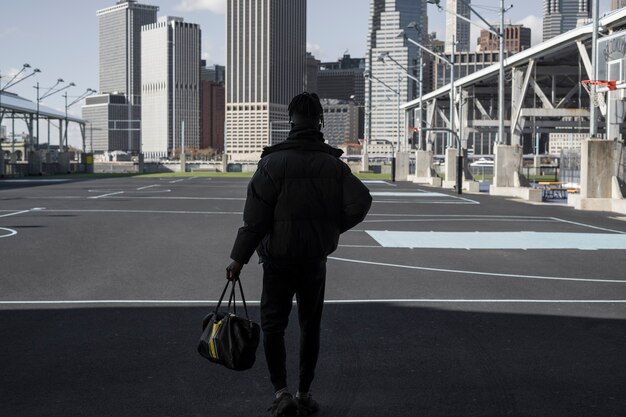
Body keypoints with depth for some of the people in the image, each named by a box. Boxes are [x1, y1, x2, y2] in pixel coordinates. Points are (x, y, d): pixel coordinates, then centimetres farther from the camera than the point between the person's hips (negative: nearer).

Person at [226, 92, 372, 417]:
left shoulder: (273, 162, -11)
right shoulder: (333, 163, -2)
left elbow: (255, 217, -14)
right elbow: (361, 201, -12)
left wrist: (239, 258, -6)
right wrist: (332, 228, 4)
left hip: (278, 258, -2)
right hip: (316, 258, 3)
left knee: (273, 325, 8)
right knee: (310, 325, 15)